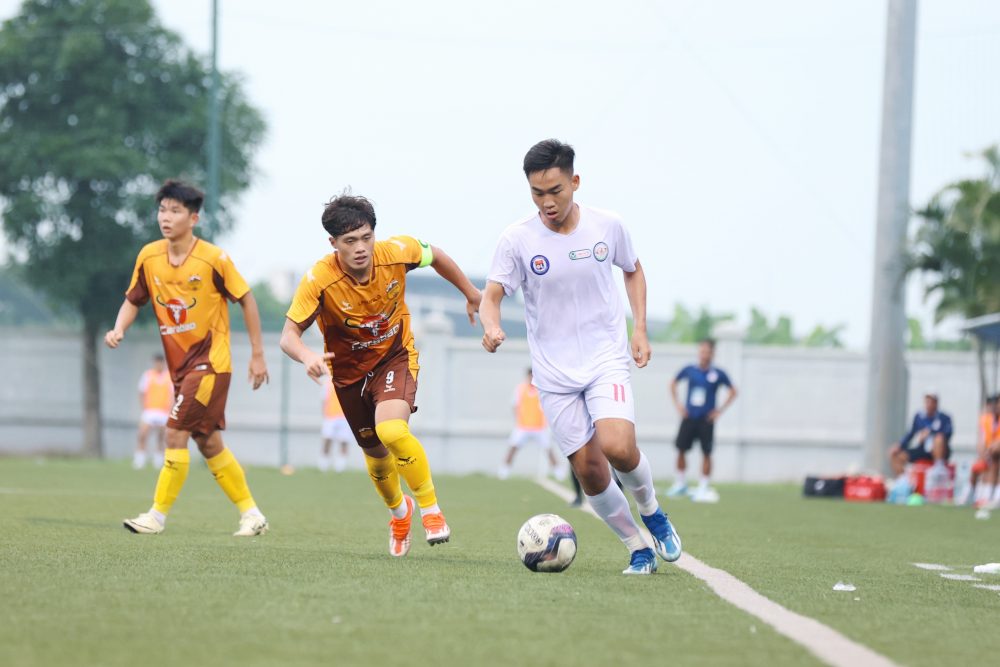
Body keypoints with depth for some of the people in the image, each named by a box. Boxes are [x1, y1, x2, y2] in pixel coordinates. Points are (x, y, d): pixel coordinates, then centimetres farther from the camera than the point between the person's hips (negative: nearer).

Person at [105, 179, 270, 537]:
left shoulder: (213, 259, -15)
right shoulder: (149, 257, -1)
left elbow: (246, 300, -5)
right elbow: (133, 299, 12)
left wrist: (257, 355, -4)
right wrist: (119, 329, -10)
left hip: (210, 360, -6)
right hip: (179, 363, 6)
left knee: (176, 433, -13)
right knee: (208, 443, 11)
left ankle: (158, 514, -4)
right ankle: (251, 514, 22)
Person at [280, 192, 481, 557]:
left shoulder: (396, 252, -24)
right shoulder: (318, 280, -29)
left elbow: (435, 256, -1)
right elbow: (289, 335, -29)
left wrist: (471, 294, 12)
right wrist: (307, 356, -52)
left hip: (396, 356, -1)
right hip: (349, 369, 1)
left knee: (392, 432, -29)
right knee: (375, 451, 16)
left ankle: (430, 508, -8)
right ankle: (399, 510, 50)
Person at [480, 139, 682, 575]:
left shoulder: (607, 226, -4)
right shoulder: (517, 240, -8)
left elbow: (633, 271, 14)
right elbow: (492, 295, -9)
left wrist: (640, 329, 4)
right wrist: (491, 326, -32)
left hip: (607, 361, -1)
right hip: (554, 373, 1)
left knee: (618, 447, -23)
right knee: (588, 469, -3)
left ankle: (652, 513, 7)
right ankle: (637, 548, 16)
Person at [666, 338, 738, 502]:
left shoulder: (718, 374, -3)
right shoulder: (689, 370, 2)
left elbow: (733, 392, 8)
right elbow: (673, 383, 18)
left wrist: (721, 409, 1)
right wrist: (677, 404, 9)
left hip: (706, 420, -2)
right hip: (689, 418, 2)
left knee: (706, 453, -4)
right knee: (681, 449, 0)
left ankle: (703, 488, 4)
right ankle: (681, 484, 17)